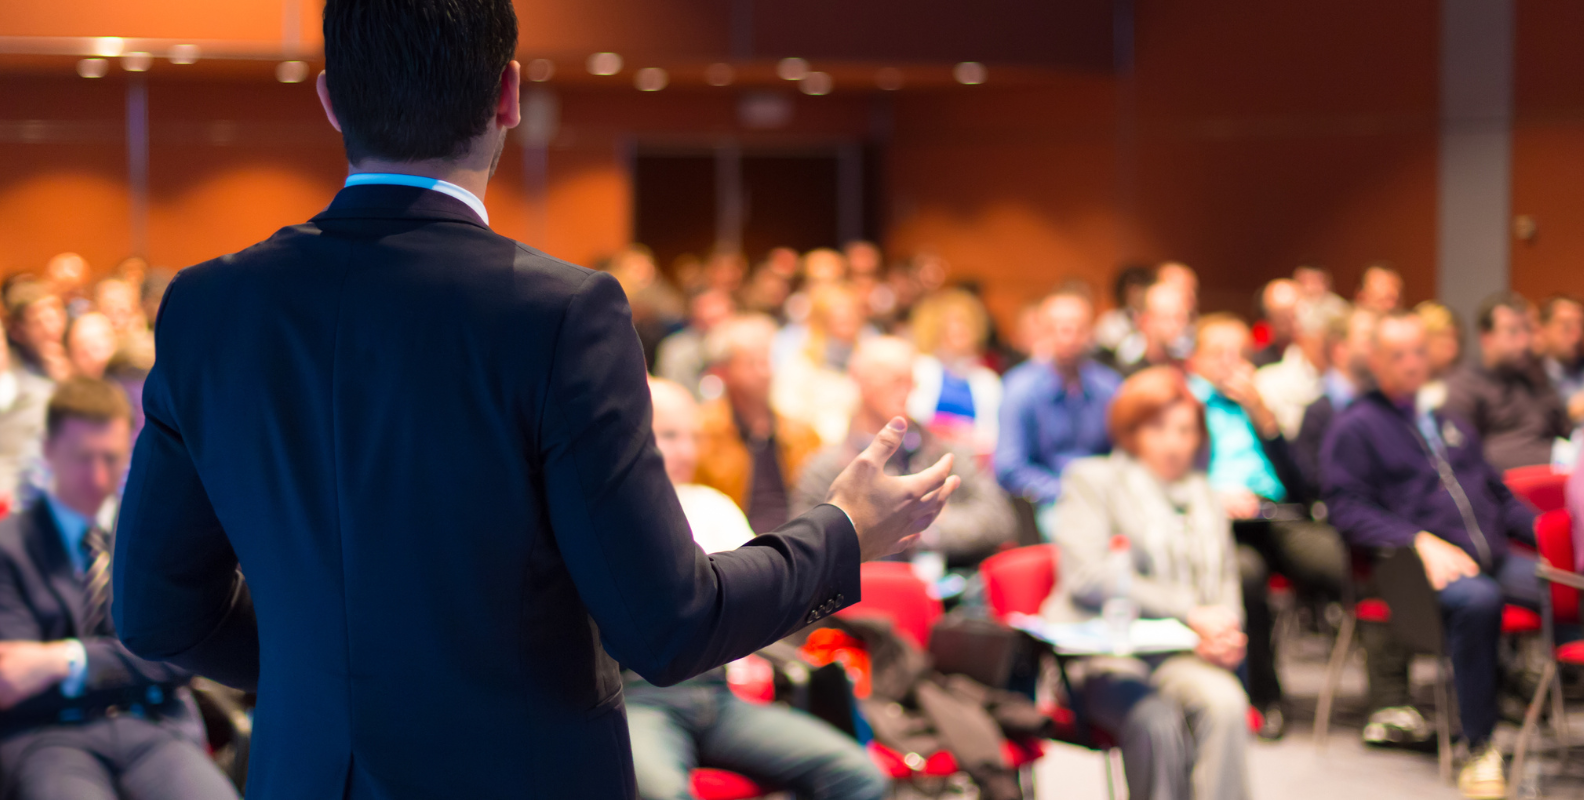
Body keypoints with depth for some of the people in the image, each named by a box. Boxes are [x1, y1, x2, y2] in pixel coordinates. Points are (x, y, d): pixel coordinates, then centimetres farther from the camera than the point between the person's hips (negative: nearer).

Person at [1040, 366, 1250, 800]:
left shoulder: (1205, 498, 25)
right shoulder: (1092, 480, 8)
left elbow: (1225, 585, 25)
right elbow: (1086, 578, -7)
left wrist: (1222, 631, -2)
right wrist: (1189, 613, -12)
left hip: (1183, 656, 4)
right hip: (1105, 654, -4)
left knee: (1225, 702, -31)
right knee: (1157, 720, -35)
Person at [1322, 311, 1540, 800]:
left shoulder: (1450, 423, 29)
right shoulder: (1355, 428, 9)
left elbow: (1498, 493, 31)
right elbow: (1349, 509, -4)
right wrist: (1421, 542, -16)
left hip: (1494, 559, 6)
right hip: (1417, 564, -6)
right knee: (1477, 599, -39)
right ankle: (1480, 750, -31)